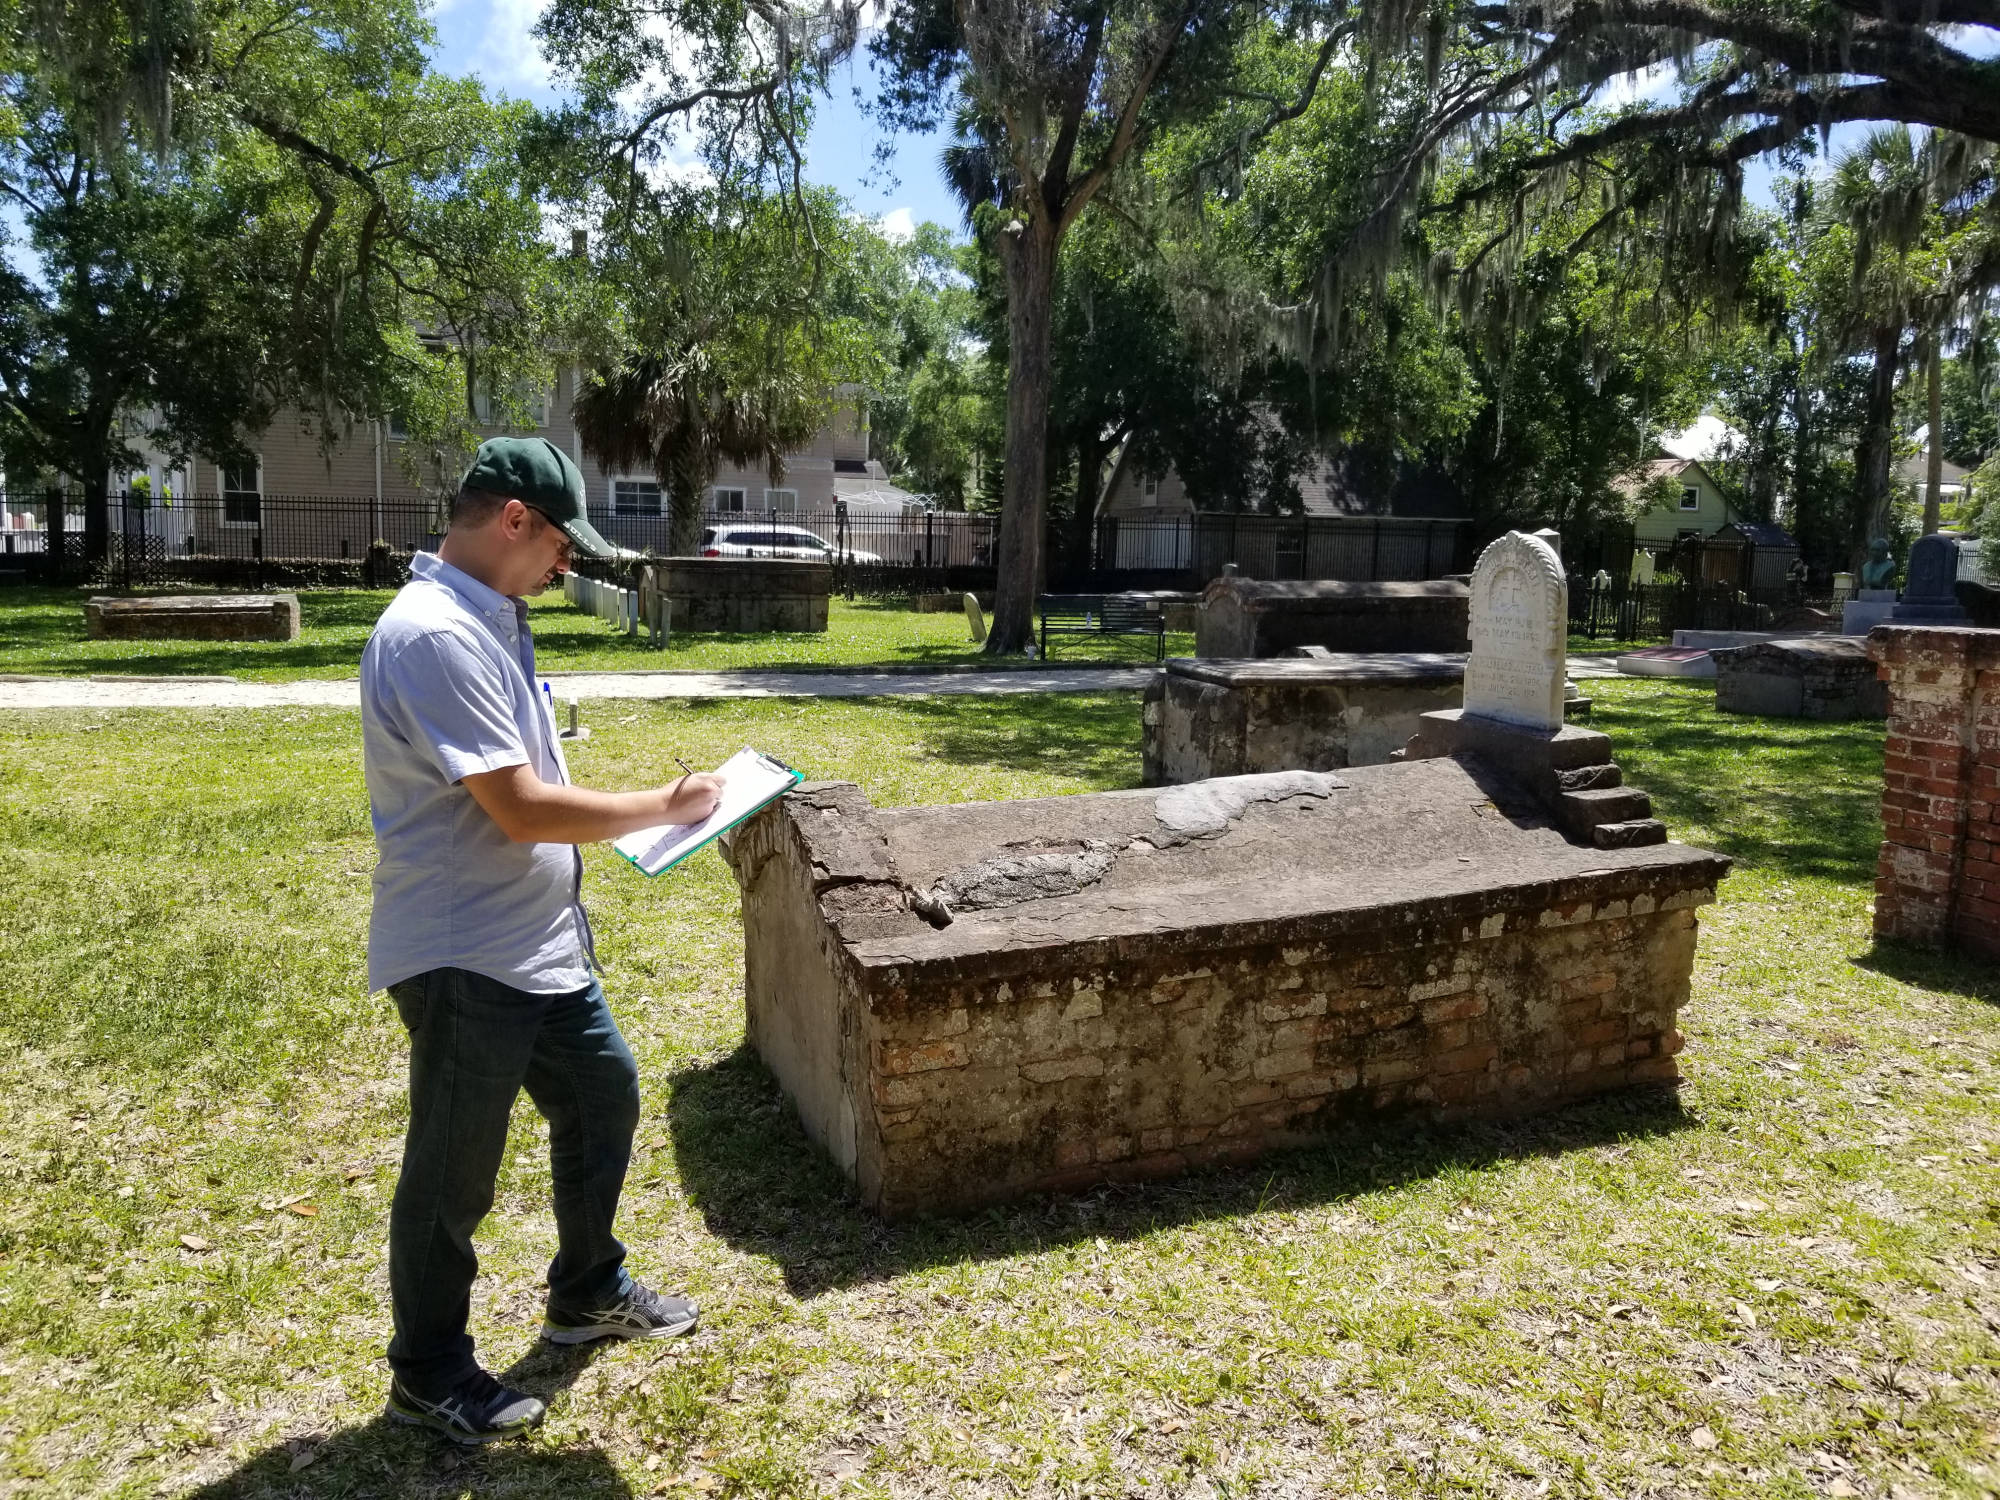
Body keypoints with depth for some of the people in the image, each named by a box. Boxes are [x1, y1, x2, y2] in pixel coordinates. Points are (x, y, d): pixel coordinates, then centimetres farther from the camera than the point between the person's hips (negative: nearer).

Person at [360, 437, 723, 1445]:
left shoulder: (487, 618, 8)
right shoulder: (435, 635, -24)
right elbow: (521, 809, -27)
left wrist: (628, 819, 10)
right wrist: (665, 807, -16)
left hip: (540, 943, 10)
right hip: (464, 962, -10)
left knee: (604, 1096, 21)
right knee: (453, 1175, 8)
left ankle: (587, 1295, 42)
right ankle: (428, 1375, 30)